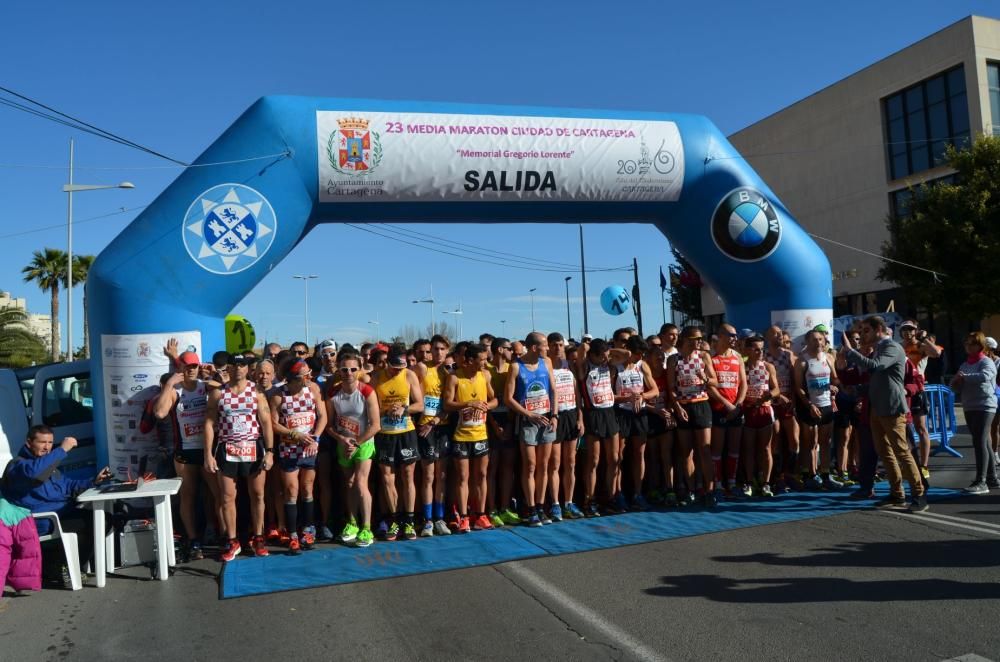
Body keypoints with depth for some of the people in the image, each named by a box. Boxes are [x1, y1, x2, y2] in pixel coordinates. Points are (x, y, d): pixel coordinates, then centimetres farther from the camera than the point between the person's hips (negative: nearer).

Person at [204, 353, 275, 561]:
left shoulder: (256, 392, 0)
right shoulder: (217, 393, 2)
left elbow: (266, 423, -2)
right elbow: (209, 424, 1)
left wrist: (269, 451, -8)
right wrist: (208, 454, -5)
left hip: (253, 449, 0)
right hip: (226, 450, 0)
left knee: (257, 495, 6)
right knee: (228, 497, 5)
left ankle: (257, 538, 19)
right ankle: (232, 542, 17)